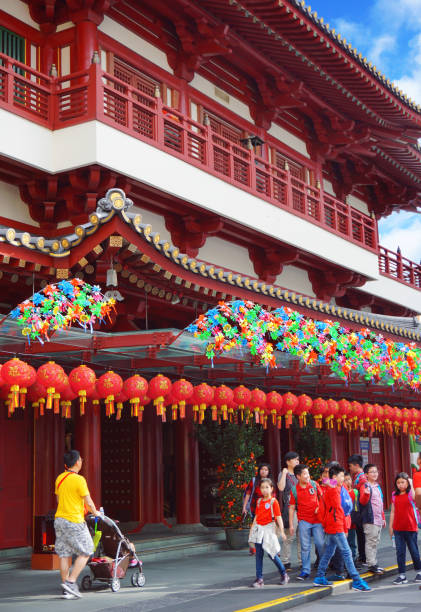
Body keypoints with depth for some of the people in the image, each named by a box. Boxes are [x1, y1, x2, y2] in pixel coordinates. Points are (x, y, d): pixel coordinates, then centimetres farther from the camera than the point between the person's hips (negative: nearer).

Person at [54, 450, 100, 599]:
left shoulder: (59, 478, 8)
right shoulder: (79, 480, -14)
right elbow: (88, 502, -10)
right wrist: (95, 512, 8)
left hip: (60, 519, 7)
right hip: (74, 522, -7)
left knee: (64, 555, 9)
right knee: (85, 553, 4)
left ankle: (66, 590, 12)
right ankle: (70, 582, -5)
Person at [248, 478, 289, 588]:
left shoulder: (274, 501, -7)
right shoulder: (259, 501, 10)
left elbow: (278, 517, -10)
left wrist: (282, 531, -15)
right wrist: (252, 529, 15)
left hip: (268, 529, -5)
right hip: (258, 528, 5)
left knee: (271, 553, -3)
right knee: (259, 555, 3)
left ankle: (284, 574, 18)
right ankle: (259, 579, 7)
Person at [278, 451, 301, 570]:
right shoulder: (283, 474, -1)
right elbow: (281, 488, -20)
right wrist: (284, 473, -17)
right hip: (290, 508, -6)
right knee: (289, 536, -7)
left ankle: (302, 561, 12)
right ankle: (285, 562, 1)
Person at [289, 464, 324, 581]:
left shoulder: (314, 484, 2)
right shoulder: (294, 490, -2)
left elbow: (321, 497, 15)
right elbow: (292, 508, 2)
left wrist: (320, 507, -3)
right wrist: (291, 525, 1)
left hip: (317, 519, 1)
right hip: (304, 521, -1)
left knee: (320, 544, -1)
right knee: (305, 546, 1)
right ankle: (305, 571, 8)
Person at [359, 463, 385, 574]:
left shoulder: (378, 486, 17)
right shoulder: (365, 486, -8)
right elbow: (362, 501, -18)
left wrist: (383, 518, 23)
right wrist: (366, 494, -38)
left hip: (378, 519, 8)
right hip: (370, 519, -8)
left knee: (376, 542, 13)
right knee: (371, 542, -7)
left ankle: (374, 563, 20)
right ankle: (371, 565, -3)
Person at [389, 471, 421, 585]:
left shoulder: (410, 493, -5)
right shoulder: (394, 495, 7)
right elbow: (393, 511, 12)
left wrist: (411, 484, -23)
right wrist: (390, 525, 11)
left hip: (410, 527, -4)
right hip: (398, 528, 4)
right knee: (400, 551, 2)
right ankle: (402, 575, 6)